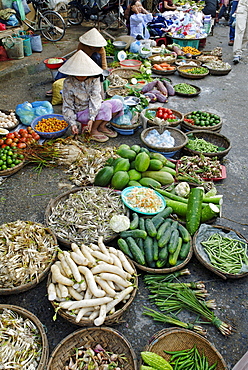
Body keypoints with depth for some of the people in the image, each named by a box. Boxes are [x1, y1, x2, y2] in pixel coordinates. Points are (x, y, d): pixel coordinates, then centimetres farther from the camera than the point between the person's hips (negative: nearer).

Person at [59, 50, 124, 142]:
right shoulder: (69, 83, -16)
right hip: (81, 112, -4)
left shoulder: (94, 78, -10)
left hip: (94, 110, 5)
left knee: (118, 103, -14)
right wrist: (73, 124, -26)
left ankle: (102, 126, -1)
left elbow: (95, 98, -20)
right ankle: (93, 131, -11)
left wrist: (92, 118, -33)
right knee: (106, 106, -27)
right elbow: (67, 106, -12)